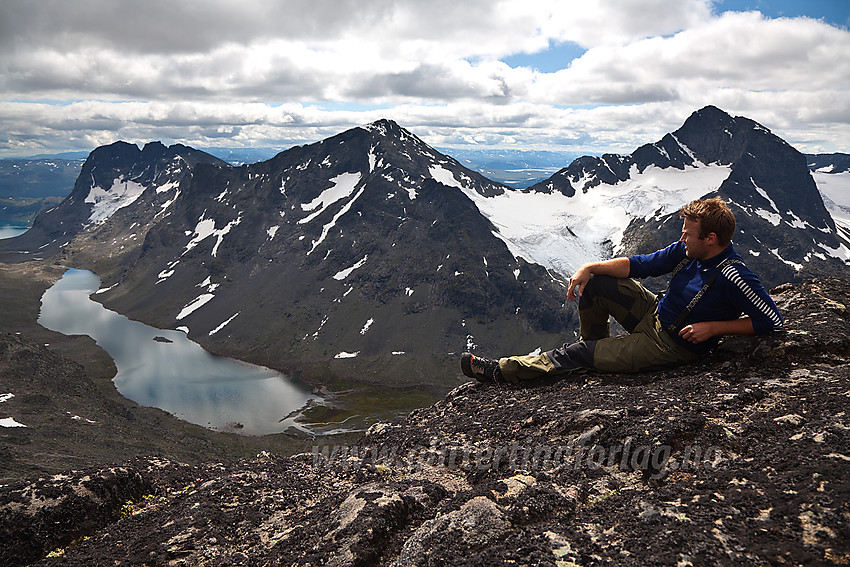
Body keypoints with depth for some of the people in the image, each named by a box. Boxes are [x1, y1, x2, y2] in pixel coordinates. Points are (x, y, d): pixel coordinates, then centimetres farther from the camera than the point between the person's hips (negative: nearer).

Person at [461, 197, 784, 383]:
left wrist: (714, 327, -22)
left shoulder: (734, 278, -26)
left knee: (581, 353, -11)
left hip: (673, 346, -7)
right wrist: (590, 268, -11)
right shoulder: (687, 250, -5)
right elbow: (642, 265, 0)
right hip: (654, 314, 7)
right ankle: (599, 349, 19)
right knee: (593, 284, -3)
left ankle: (501, 371, 0)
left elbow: (773, 322, -20)